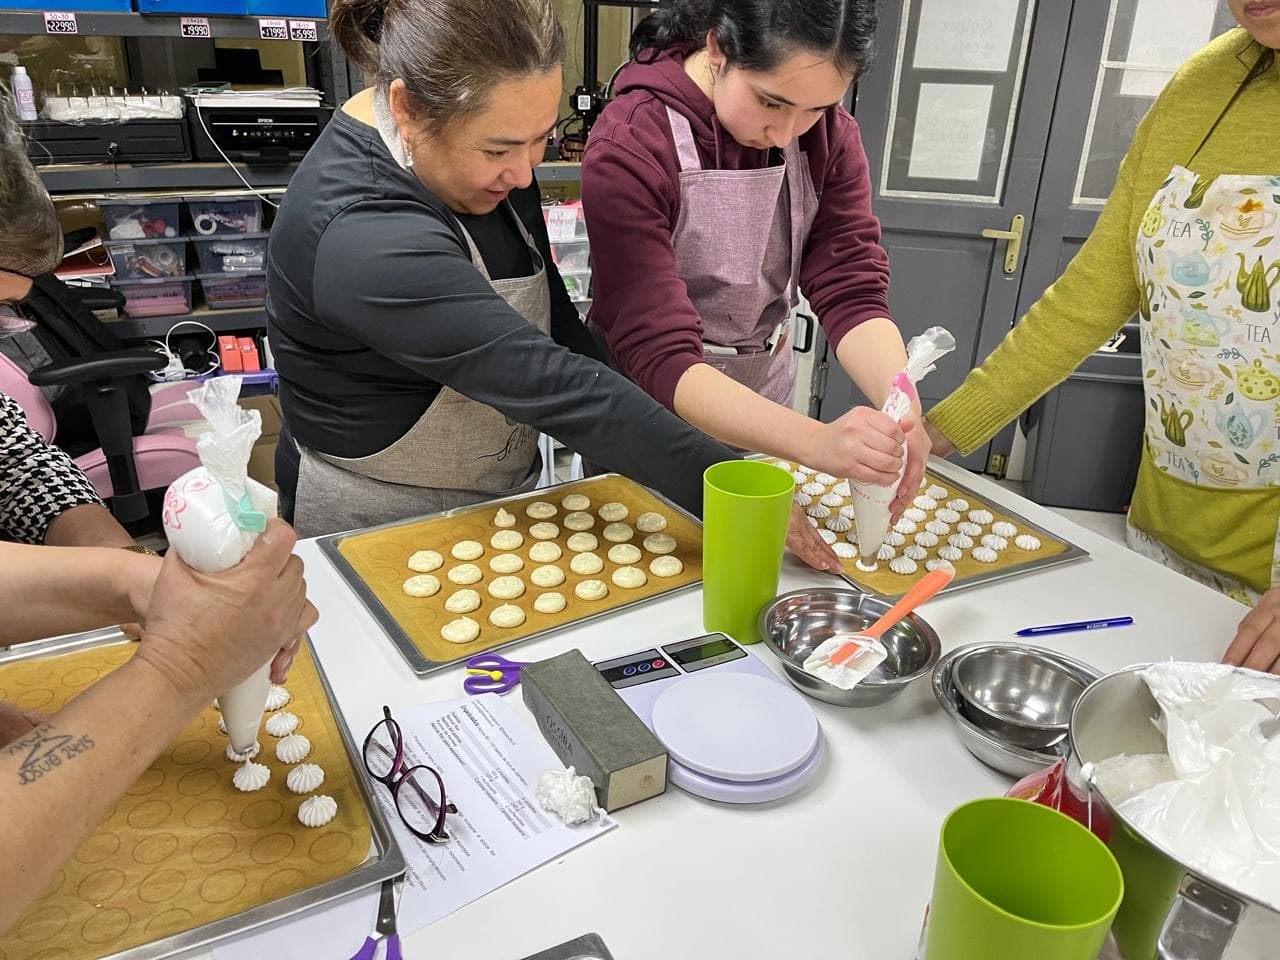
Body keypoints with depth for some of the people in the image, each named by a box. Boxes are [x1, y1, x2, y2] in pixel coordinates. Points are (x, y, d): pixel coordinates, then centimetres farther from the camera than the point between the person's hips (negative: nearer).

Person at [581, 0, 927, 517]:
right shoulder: (629, 149, -26)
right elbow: (659, 357, -32)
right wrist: (815, 441, -46)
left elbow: (852, 290, -15)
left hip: (765, 410, 5)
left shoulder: (829, 134, -9)